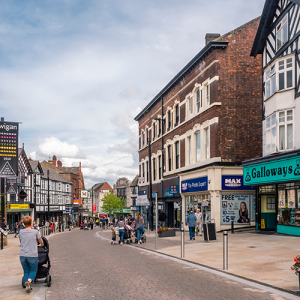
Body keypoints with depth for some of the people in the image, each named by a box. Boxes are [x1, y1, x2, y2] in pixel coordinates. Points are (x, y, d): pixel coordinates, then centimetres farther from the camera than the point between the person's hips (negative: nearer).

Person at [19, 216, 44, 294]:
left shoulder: (21, 232, 7)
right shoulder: (35, 232, -2)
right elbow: (41, 242, 13)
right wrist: (41, 245, 36)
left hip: (22, 256, 3)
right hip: (32, 255, -3)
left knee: (26, 271, 16)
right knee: (33, 270, 9)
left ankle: (27, 286, 8)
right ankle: (29, 281, -18)